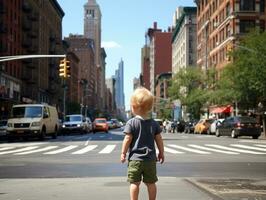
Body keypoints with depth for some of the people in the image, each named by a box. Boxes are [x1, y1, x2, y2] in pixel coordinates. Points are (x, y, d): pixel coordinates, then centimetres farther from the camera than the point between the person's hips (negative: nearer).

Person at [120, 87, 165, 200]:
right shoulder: (154, 124, 3)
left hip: (135, 158, -3)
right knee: (151, 183, 11)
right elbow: (159, 140, 6)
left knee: (134, 183, 2)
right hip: (150, 159, 4)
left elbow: (127, 139, -11)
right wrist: (161, 153, 17)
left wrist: (123, 153, -1)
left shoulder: (131, 123, -9)